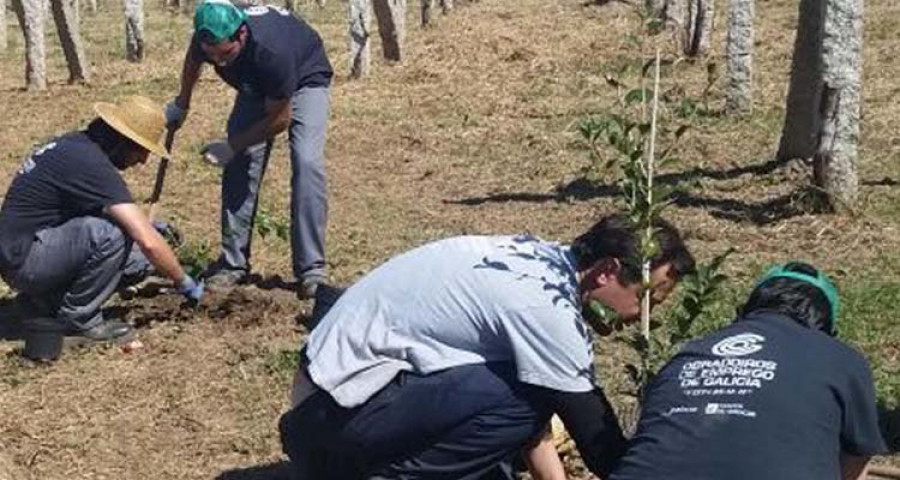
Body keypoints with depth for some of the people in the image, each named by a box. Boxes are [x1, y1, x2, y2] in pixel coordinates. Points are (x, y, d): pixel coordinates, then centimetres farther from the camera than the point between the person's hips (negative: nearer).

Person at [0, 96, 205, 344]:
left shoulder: (75, 143, 7)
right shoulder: (91, 162, -22)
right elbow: (148, 242, -26)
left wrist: (145, 224, 19)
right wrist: (185, 284, -13)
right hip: (24, 261, -10)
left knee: (139, 261, 6)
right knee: (112, 233, -27)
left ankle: (44, 303, 14)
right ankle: (78, 318, -8)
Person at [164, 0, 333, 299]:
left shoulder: (271, 51, -44)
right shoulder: (207, 41, -28)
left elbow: (280, 118, -28)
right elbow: (193, 59, 2)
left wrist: (232, 145, -24)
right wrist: (182, 104, 12)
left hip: (304, 80, -5)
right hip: (257, 86, 5)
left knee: (307, 161, -23)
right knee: (241, 162, -11)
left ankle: (311, 271, -20)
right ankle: (233, 263, -1)